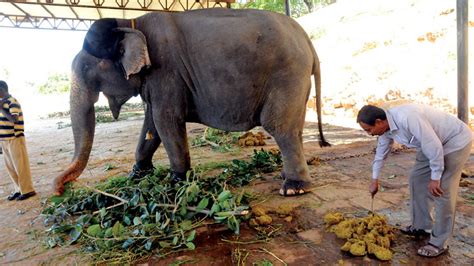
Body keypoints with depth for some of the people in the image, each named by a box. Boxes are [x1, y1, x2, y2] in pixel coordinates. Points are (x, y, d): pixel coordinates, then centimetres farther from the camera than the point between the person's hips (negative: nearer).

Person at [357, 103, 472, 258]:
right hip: (432, 143, 9)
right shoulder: (386, 126, -8)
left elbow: (434, 146, -31)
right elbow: (381, 152, 8)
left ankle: (439, 242, 4)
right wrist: (375, 180, 17)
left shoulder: (408, 118, -37)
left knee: (442, 190, -8)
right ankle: (422, 226, 24)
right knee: (416, 179, 10)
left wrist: (435, 177, -20)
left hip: (456, 140, -8)